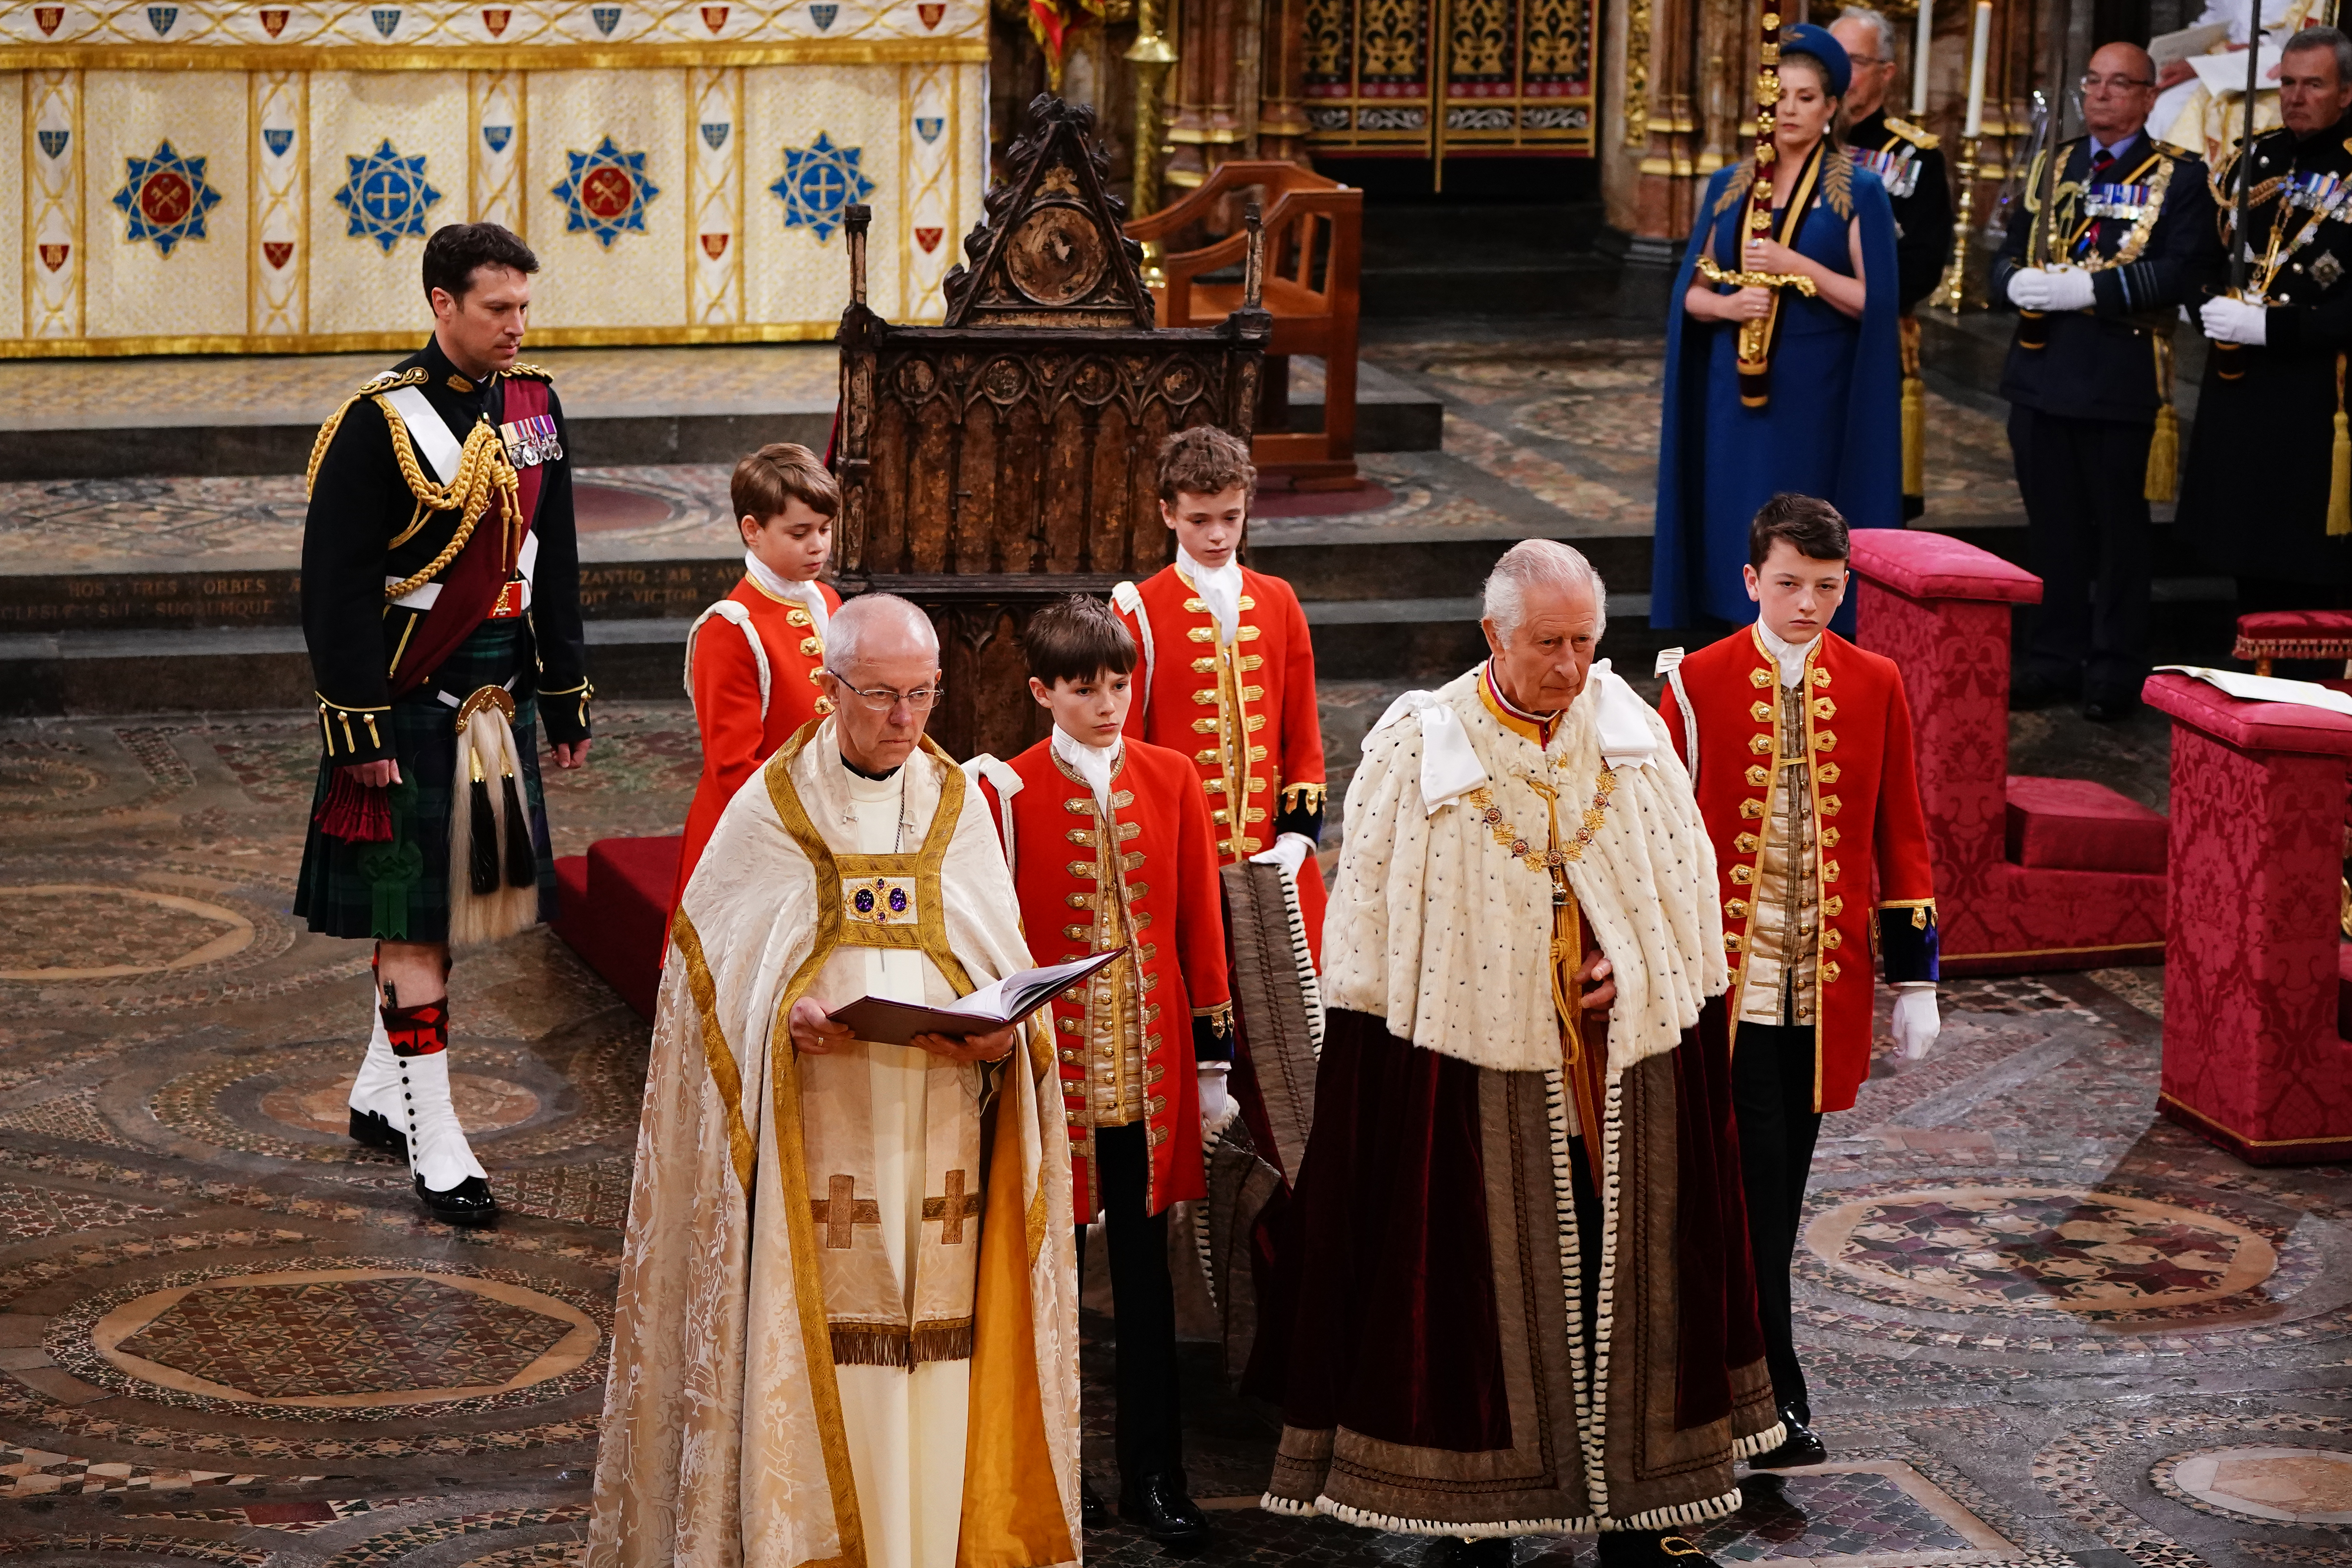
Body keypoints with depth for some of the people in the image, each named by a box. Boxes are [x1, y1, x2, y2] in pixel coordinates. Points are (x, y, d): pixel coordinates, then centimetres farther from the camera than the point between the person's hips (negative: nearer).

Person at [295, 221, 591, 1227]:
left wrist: (567, 698, 16)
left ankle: (380, 1093, 30)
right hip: (412, 708, -7)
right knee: (411, 919, -3)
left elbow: (554, 566, 16)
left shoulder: (533, 406, 8)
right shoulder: (378, 423, -13)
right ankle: (434, 1145, 0)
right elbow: (335, 585, -13)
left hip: (501, 703, 7)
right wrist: (360, 726, -16)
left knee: (456, 904, 15)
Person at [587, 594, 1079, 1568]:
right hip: (816, 1143, -2)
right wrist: (789, 1013, -17)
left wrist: (1001, 1030, -10)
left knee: (940, 1345, 1)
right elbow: (717, 969, 2)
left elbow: (1005, 966, 11)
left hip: (939, 1135, 3)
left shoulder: (960, 810, 10)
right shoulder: (770, 812, 2)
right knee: (818, 1352, -5)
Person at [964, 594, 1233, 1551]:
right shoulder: (1008, 792, -6)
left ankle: (1152, 1474, 14)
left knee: (1144, 1266, 8)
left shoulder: (1172, 780, 2)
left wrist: (1214, 1050, 6)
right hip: (1049, 1061, -2)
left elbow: (1199, 919, 6)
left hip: (1150, 1068, 2)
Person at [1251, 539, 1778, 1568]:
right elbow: (1371, 918, -4)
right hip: (1477, 1066, -3)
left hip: (1626, 1055, 3)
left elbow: (1690, 885, 10)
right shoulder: (1420, 747, -7)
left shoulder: (1630, 731, 3)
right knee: (1482, 1288, 4)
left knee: (1628, 1280, 9)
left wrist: (1635, 963, -6)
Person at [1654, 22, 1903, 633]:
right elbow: (1691, 291, 10)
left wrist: (1796, 266, -18)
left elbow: (1873, 302, -8)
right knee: (1735, 531, 3)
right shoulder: (1728, 187, 10)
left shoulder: (1859, 192, -2)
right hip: (1735, 392, 4)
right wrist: (1728, 305, -11)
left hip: (1814, 396, -4)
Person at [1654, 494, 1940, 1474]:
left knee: (1784, 1178, 12)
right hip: (1729, 975, -3)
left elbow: (1901, 837, 7)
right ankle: (1773, 1396, -4)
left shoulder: (1875, 686, 3)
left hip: (1828, 980, 3)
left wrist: (1914, 982, 5)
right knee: (1754, 1176, -7)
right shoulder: (1697, 683, -5)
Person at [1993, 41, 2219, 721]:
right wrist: (2017, 282, -11)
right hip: (2041, 376, 4)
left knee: (2118, 531, 3)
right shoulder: (2052, 167, 15)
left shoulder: (2179, 179, 0)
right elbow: (2009, 253, 13)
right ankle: (2055, 658, 19)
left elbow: (2176, 274, -13)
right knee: (2053, 528, 10)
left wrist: (2086, 289, -22)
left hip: (2119, 382, -4)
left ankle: (2115, 671, 11)